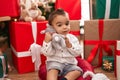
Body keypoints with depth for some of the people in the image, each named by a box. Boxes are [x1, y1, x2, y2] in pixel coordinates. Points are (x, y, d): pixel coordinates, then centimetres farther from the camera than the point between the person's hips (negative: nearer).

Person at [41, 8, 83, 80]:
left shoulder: (72, 38, 3)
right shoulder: (51, 38, -4)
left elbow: (78, 52, -3)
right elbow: (47, 53, -12)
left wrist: (69, 45, -18)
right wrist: (47, 41, -25)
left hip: (69, 64, 4)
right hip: (54, 62, -3)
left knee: (78, 71, -17)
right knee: (53, 70, -31)